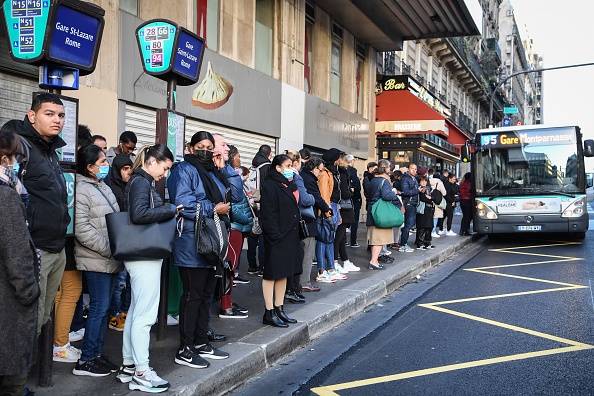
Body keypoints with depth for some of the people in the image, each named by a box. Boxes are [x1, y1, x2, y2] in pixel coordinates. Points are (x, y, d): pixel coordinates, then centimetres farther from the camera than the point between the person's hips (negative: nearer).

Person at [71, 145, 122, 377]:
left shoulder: (104, 187, 15)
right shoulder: (81, 190, -13)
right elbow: (82, 230, -20)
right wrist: (110, 248, -20)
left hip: (111, 259, 9)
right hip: (96, 260, -9)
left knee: (103, 307, 13)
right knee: (99, 308, -5)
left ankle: (97, 353, 22)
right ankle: (85, 361, 4)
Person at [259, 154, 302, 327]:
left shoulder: (290, 185, 16)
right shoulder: (270, 186, -12)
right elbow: (267, 214, -18)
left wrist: (295, 233, 13)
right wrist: (276, 235, -22)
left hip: (290, 236, 9)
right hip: (276, 238, -9)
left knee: (284, 273, 14)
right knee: (272, 273, -2)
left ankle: (279, 309, 23)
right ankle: (269, 313, 5)